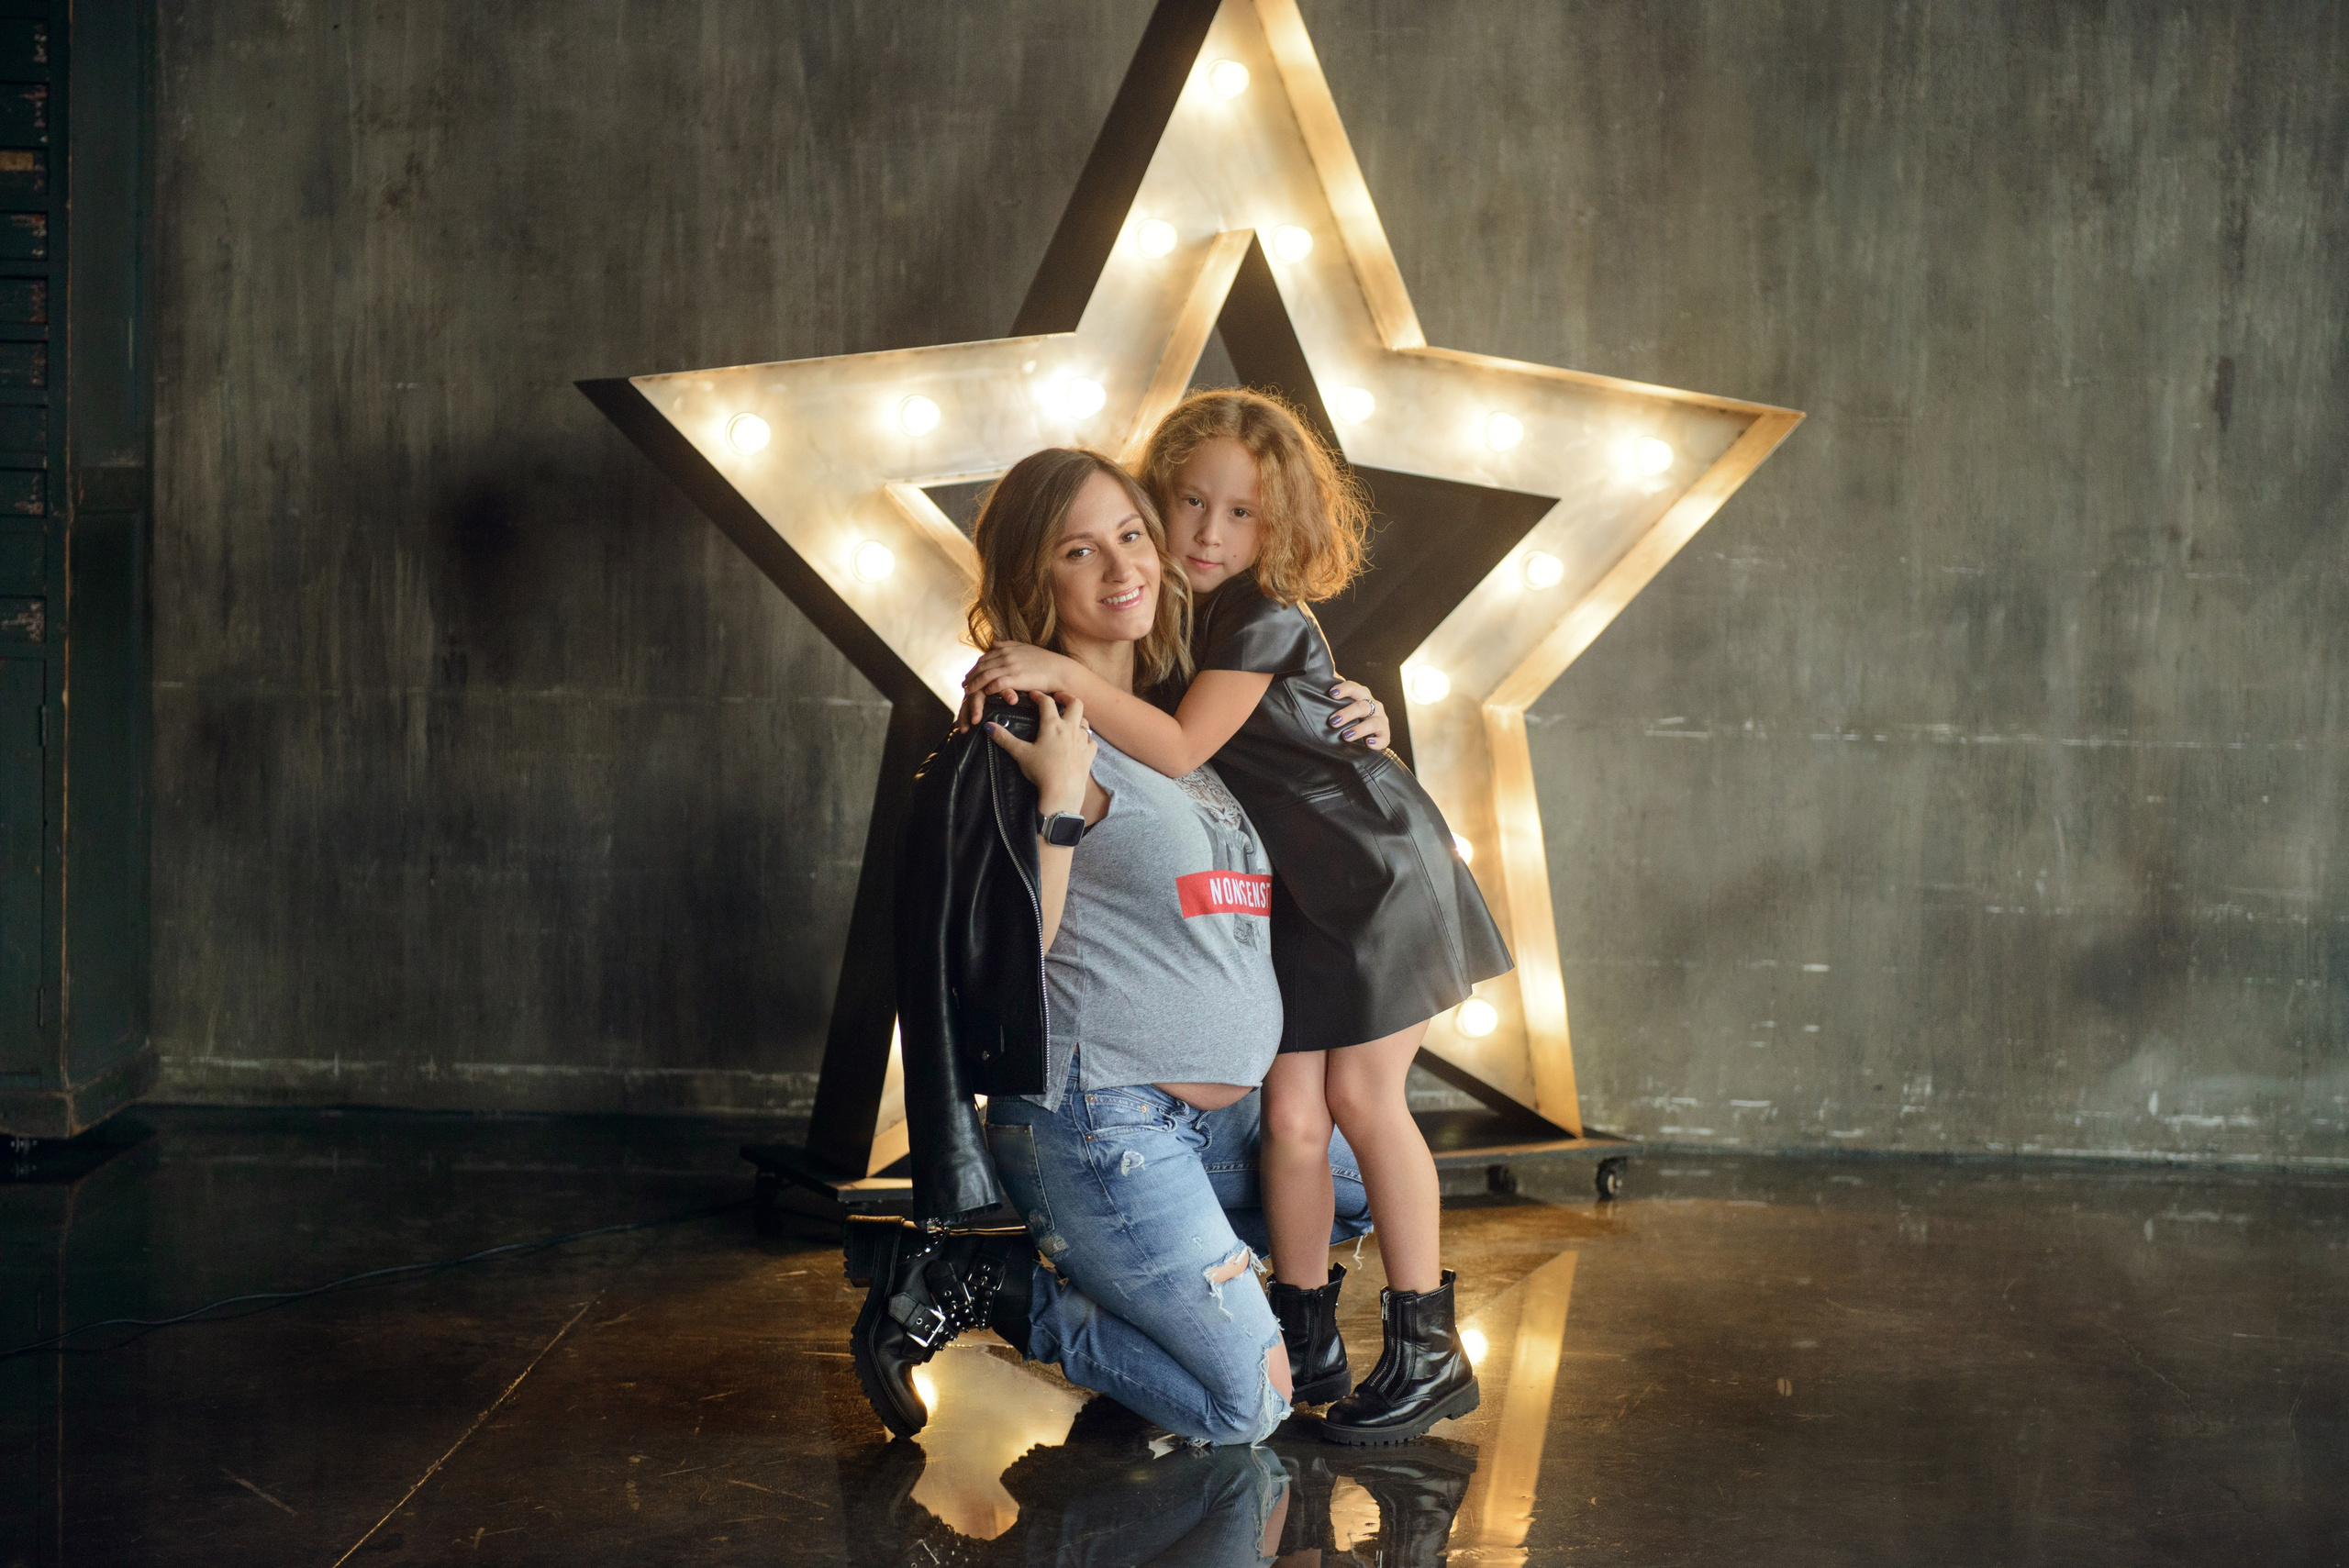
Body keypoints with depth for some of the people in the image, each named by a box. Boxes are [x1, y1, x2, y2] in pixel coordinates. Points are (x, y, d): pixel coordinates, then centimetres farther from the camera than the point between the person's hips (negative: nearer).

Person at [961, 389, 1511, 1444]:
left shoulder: (1268, 620, -20)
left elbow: (1178, 750, -30)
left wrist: (1067, 676, -38)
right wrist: (1025, 683, -4)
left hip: (1376, 869, -6)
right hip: (1285, 889, 6)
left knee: (1362, 1097, -5)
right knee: (1290, 1110, -1)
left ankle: (1427, 1352, 4)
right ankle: (1303, 1342, 11)